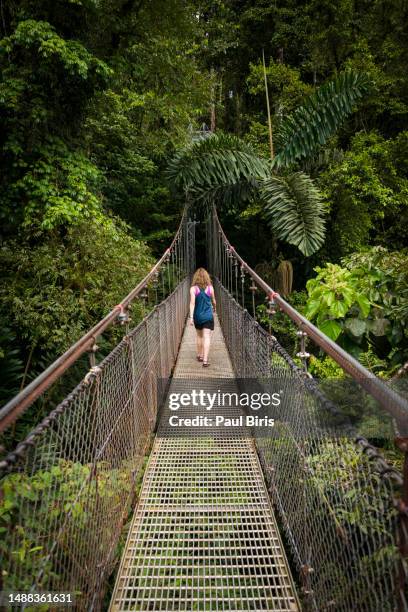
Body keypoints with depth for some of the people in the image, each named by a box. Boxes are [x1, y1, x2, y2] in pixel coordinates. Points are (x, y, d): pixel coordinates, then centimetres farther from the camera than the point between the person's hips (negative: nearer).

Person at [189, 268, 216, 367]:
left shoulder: (193, 289, -7)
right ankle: (205, 360, -11)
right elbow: (214, 301, 8)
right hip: (208, 316, -1)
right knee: (207, 337, -4)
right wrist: (214, 308, 29)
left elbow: (192, 303, -13)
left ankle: (199, 355, 31)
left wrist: (191, 317, -13)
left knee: (199, 336, 20)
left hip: (197, 316, 1)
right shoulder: (210, 288, -4)